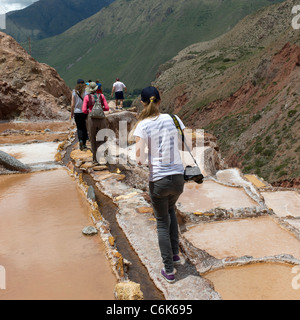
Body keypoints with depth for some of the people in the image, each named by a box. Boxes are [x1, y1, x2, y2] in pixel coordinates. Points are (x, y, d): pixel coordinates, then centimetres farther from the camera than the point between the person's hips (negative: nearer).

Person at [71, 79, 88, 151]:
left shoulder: (74, 92, -2)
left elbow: (72, 104, -3)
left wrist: (72, 113, 7)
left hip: (77, 112, 0)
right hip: (85, 112, 0)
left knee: (79, 128, 10)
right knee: (85, 128, 11)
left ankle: (80, 140, -14)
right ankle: (84, 144, 15)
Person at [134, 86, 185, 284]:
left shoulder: (143, 125, -10)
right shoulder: (173, 118, 0)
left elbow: (140, 160, -14)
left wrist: (141, 160, 6)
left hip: (158, 180, -3)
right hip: (178, 176, 4)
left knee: (162, 223, 14)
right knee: (170, 209, 32)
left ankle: (169, 270, 22)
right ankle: (175, 253, 35)